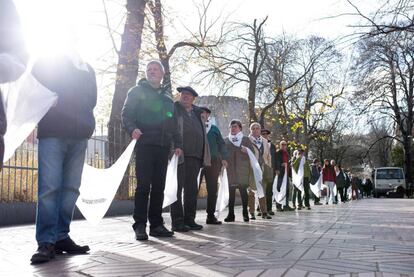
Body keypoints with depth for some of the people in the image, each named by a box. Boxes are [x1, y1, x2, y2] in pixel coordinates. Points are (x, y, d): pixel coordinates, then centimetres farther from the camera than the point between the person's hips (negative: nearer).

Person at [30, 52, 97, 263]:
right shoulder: (45, 62, 14)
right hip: (52, 133, -4)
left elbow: (91, 100, 17)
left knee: (71, 188, -1)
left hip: (79, 135, 4)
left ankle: (61, 237, 4)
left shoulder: (87, 69, 23)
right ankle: (46, 242, -13)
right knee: (50, 187, -13)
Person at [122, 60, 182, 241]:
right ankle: (140, 225, -3)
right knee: (143, 185, -7)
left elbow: (174, 123, 22)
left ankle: (156, 224, 9)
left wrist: (178, 144, 11)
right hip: (145, 144, -4)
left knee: (159, 186, 4)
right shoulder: (137, 91, 10)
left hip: (163, 146, 5)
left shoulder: (167, 97, 23)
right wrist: (132, 129, -20)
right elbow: (126, 114, 0)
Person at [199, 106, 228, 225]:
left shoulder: (214, 128, 15)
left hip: (213, 162, 2)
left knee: (212, 189, 1)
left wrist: (224, 158, 0)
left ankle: (211, 216, 8)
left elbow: (221, 143, 12)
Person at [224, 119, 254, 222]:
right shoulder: (226, 140, 16)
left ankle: (245, 213, 2)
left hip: (242, 169, -2)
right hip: (230, 169, 2)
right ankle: (231, 214, 1)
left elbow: (252, 151, 8)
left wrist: (246, 151, -13)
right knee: (231, 191, -1)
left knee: (243, 190, -5)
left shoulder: (245, 139, 12)